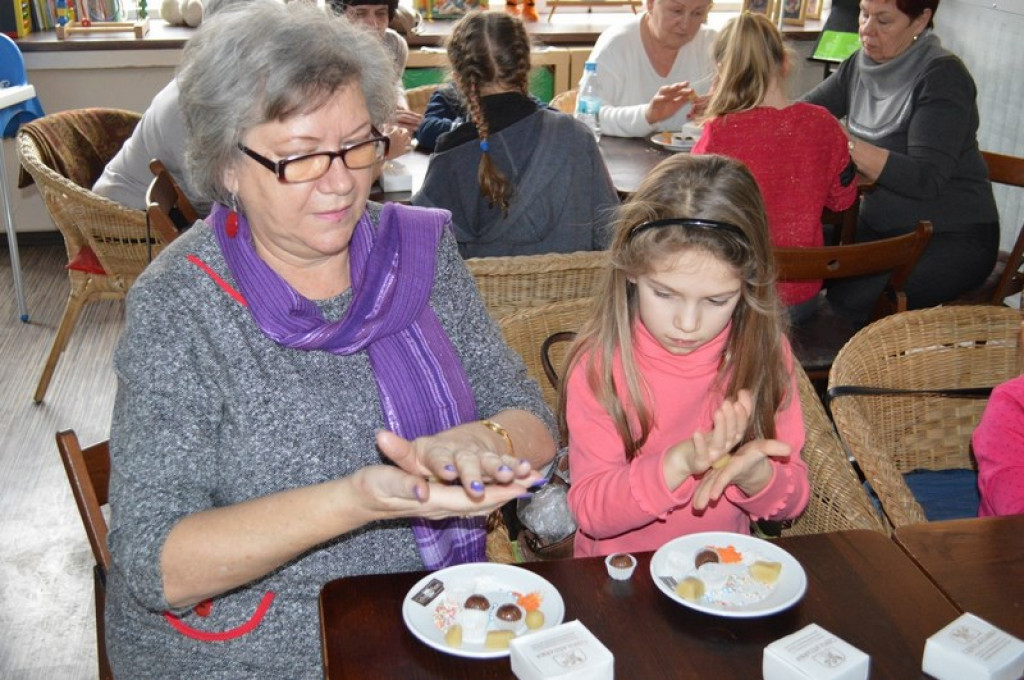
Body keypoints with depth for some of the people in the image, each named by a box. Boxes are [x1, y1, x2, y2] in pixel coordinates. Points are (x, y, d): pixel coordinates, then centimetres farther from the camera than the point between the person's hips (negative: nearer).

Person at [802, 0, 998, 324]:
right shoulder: (860, 65, 4)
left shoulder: (943, 75, -16)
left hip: (953, 238, -6)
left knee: (850, 300, -28)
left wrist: (846, 144, -32)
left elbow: (927, 180, -25)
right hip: (880, 226, 7)